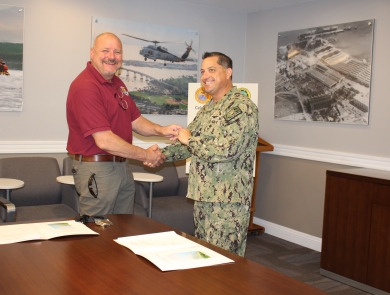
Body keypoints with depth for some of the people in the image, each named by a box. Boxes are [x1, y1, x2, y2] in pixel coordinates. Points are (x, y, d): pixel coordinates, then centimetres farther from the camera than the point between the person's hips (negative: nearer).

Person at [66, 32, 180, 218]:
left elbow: (135, 121, 16)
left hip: (122, 167, 9)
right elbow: (104, 141, -24)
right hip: (96, 169, -9)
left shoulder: (118, 84, 11)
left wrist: (161, 130, -5)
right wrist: (146, 156, -14)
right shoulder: (85, 87, -19)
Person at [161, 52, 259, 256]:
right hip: (203, 196, 9)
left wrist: (190, 139, -11)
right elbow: (187, 142, 20)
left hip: (227, 200, -9)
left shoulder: (242, 107, -14)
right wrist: (162, 154, 3)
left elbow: (225, 149, -25)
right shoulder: (207, 109, 15)